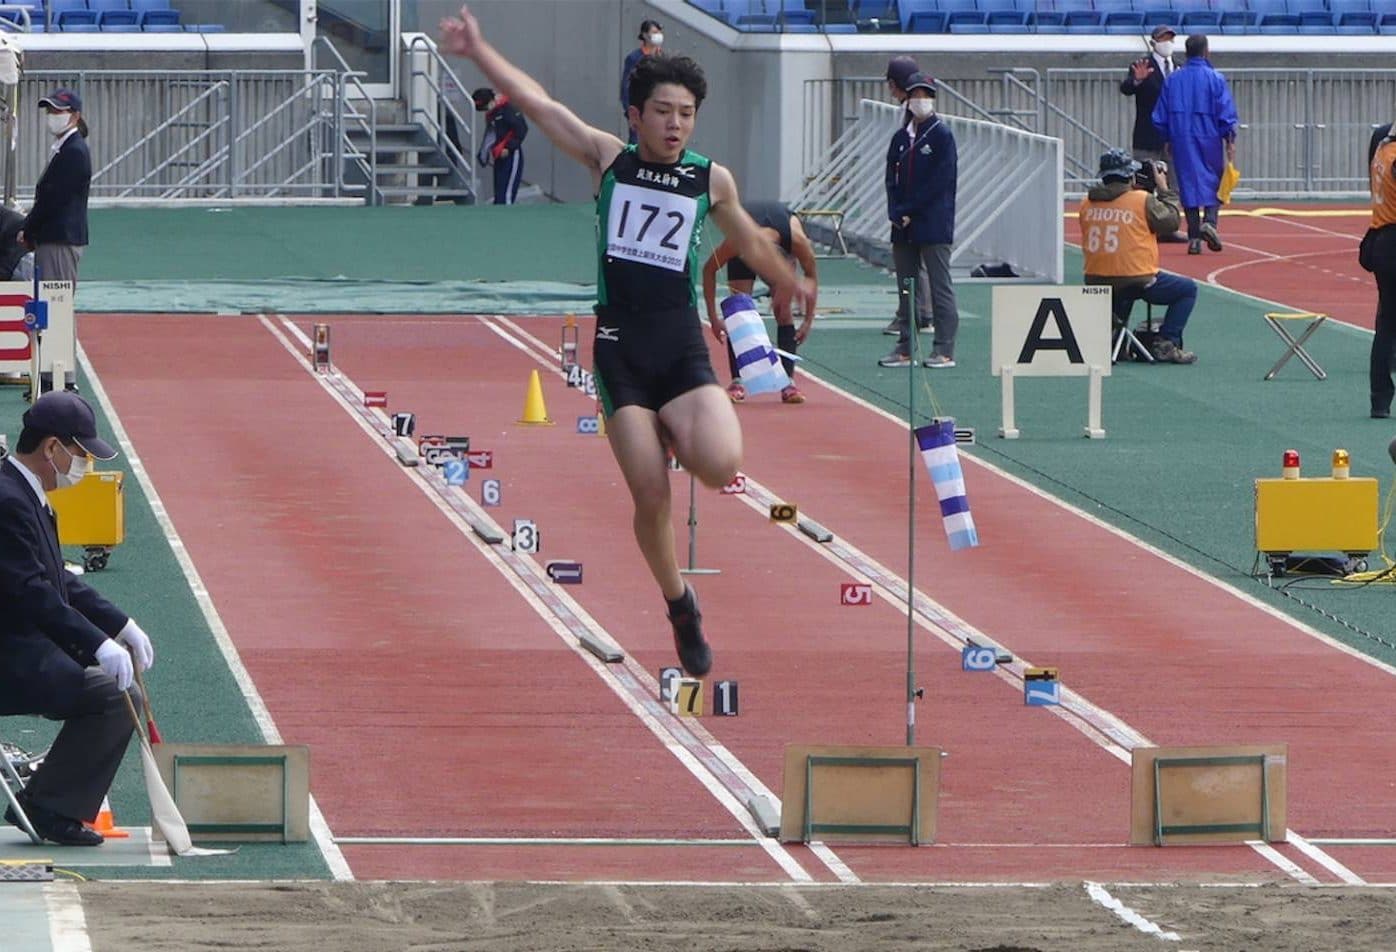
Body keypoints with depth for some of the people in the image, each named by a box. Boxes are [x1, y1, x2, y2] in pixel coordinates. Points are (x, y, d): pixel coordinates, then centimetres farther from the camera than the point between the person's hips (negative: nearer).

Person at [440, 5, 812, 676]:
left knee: (720, 464, -24)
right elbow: (536, 103, -1)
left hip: (682, 343, 1)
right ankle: (681, 609, 17)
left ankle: (676, 435, 13)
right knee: (650, 498, -4)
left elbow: (750, 241, 24)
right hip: (620, 344, -1)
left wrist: (788, 283, 38)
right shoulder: (608, 159, 3)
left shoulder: (712, 180, 6)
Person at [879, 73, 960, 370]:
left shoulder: (941, 135, -4)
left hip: (934, 225, -6)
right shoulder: (901, 138, 13)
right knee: (906, 287, 8)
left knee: (939, 286, -5)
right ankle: (905, 348, 13)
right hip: (903, 227, 6)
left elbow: (940, 181, -11)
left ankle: (945, 350, -4)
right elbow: (892, 178, 11)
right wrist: (896, 213, -5)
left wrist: (909, 211, -13)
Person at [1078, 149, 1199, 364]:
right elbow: (1171, 221, 0)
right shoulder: (1143, 200, -11)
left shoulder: (1087, 204, 3)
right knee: (1188, 289, 14)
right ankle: (1166, 344, 2)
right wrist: (1164, 190, 12)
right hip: (1137, 280, -6)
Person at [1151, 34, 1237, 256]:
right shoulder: (1215, 79, -6)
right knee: (1213, 182, 11)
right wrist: (1230, 140, -1)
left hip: (1182, 140, 2)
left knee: (1189, 186, 4)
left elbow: (1160, 117, 8)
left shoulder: (1172, 80, 3)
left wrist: (1168, 140, 19)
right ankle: (1210, 221, -13)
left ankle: (1194, 237, -1)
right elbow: (1226, 113, -8)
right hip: (1209, 138, -2)